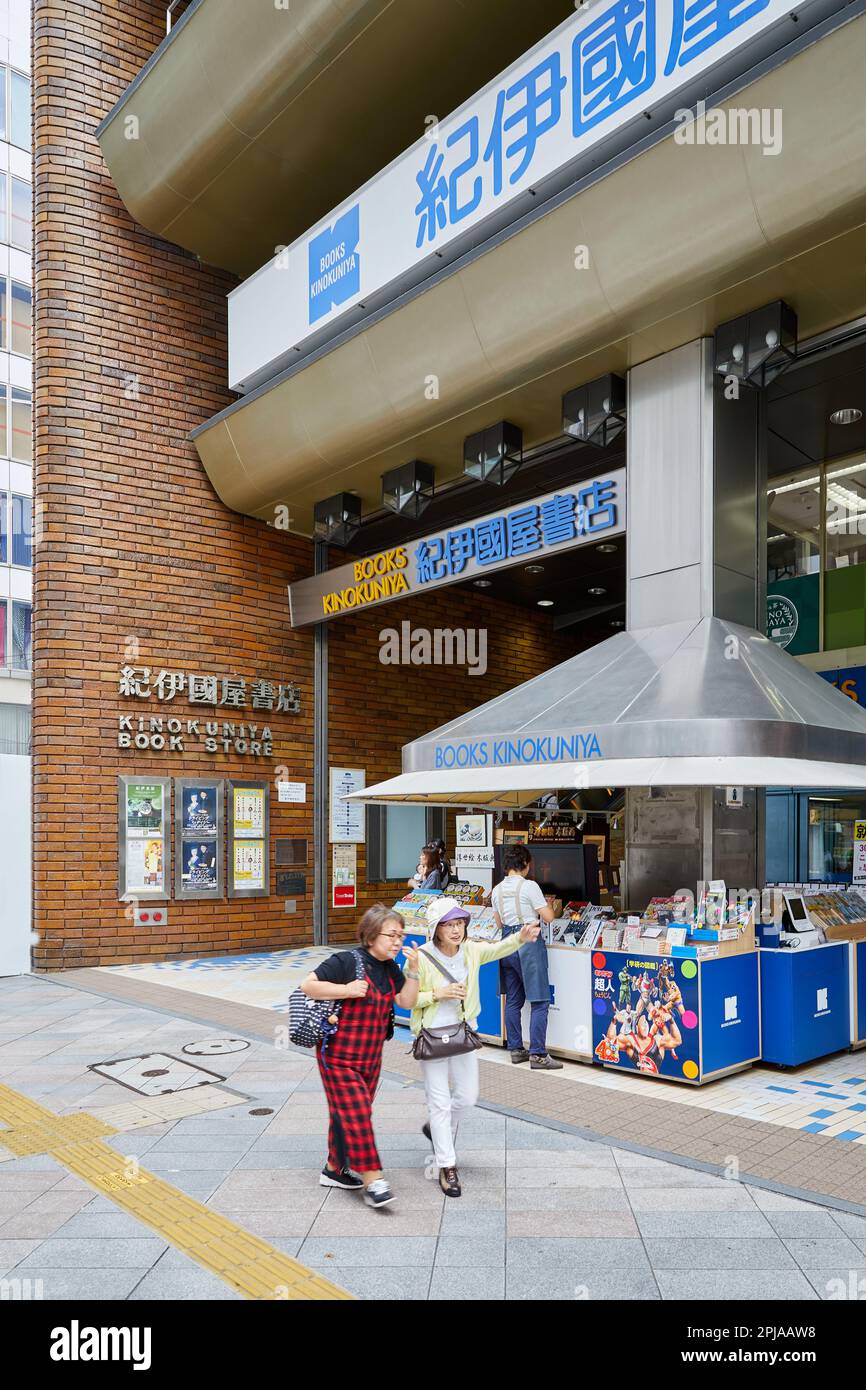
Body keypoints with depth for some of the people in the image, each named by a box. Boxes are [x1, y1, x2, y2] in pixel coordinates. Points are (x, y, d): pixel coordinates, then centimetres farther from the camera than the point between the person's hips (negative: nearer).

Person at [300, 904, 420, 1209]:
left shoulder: (390, 969, 6)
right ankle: (373, 1182, -4)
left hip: (371, 1058, 8)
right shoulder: (347, 962, -18)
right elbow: (307, 986, -19)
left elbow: (407, 1002, 1)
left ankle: (334, 1169, 32)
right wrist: (347, 990, -24)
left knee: (346, 1114, 17)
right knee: (356, 1114, -8)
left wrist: (412, 970, -11)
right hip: (339, 1056, -8)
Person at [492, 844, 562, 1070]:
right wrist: (548, 905, 10)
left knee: (513, 1000, 14)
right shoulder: (529, 886, -12)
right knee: (540, 1001, -2)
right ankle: (537, 1054, -3)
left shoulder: (497, 890, 7)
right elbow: (548, 917, -10)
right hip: (530, 942, -7)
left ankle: (516, 1049, 20)